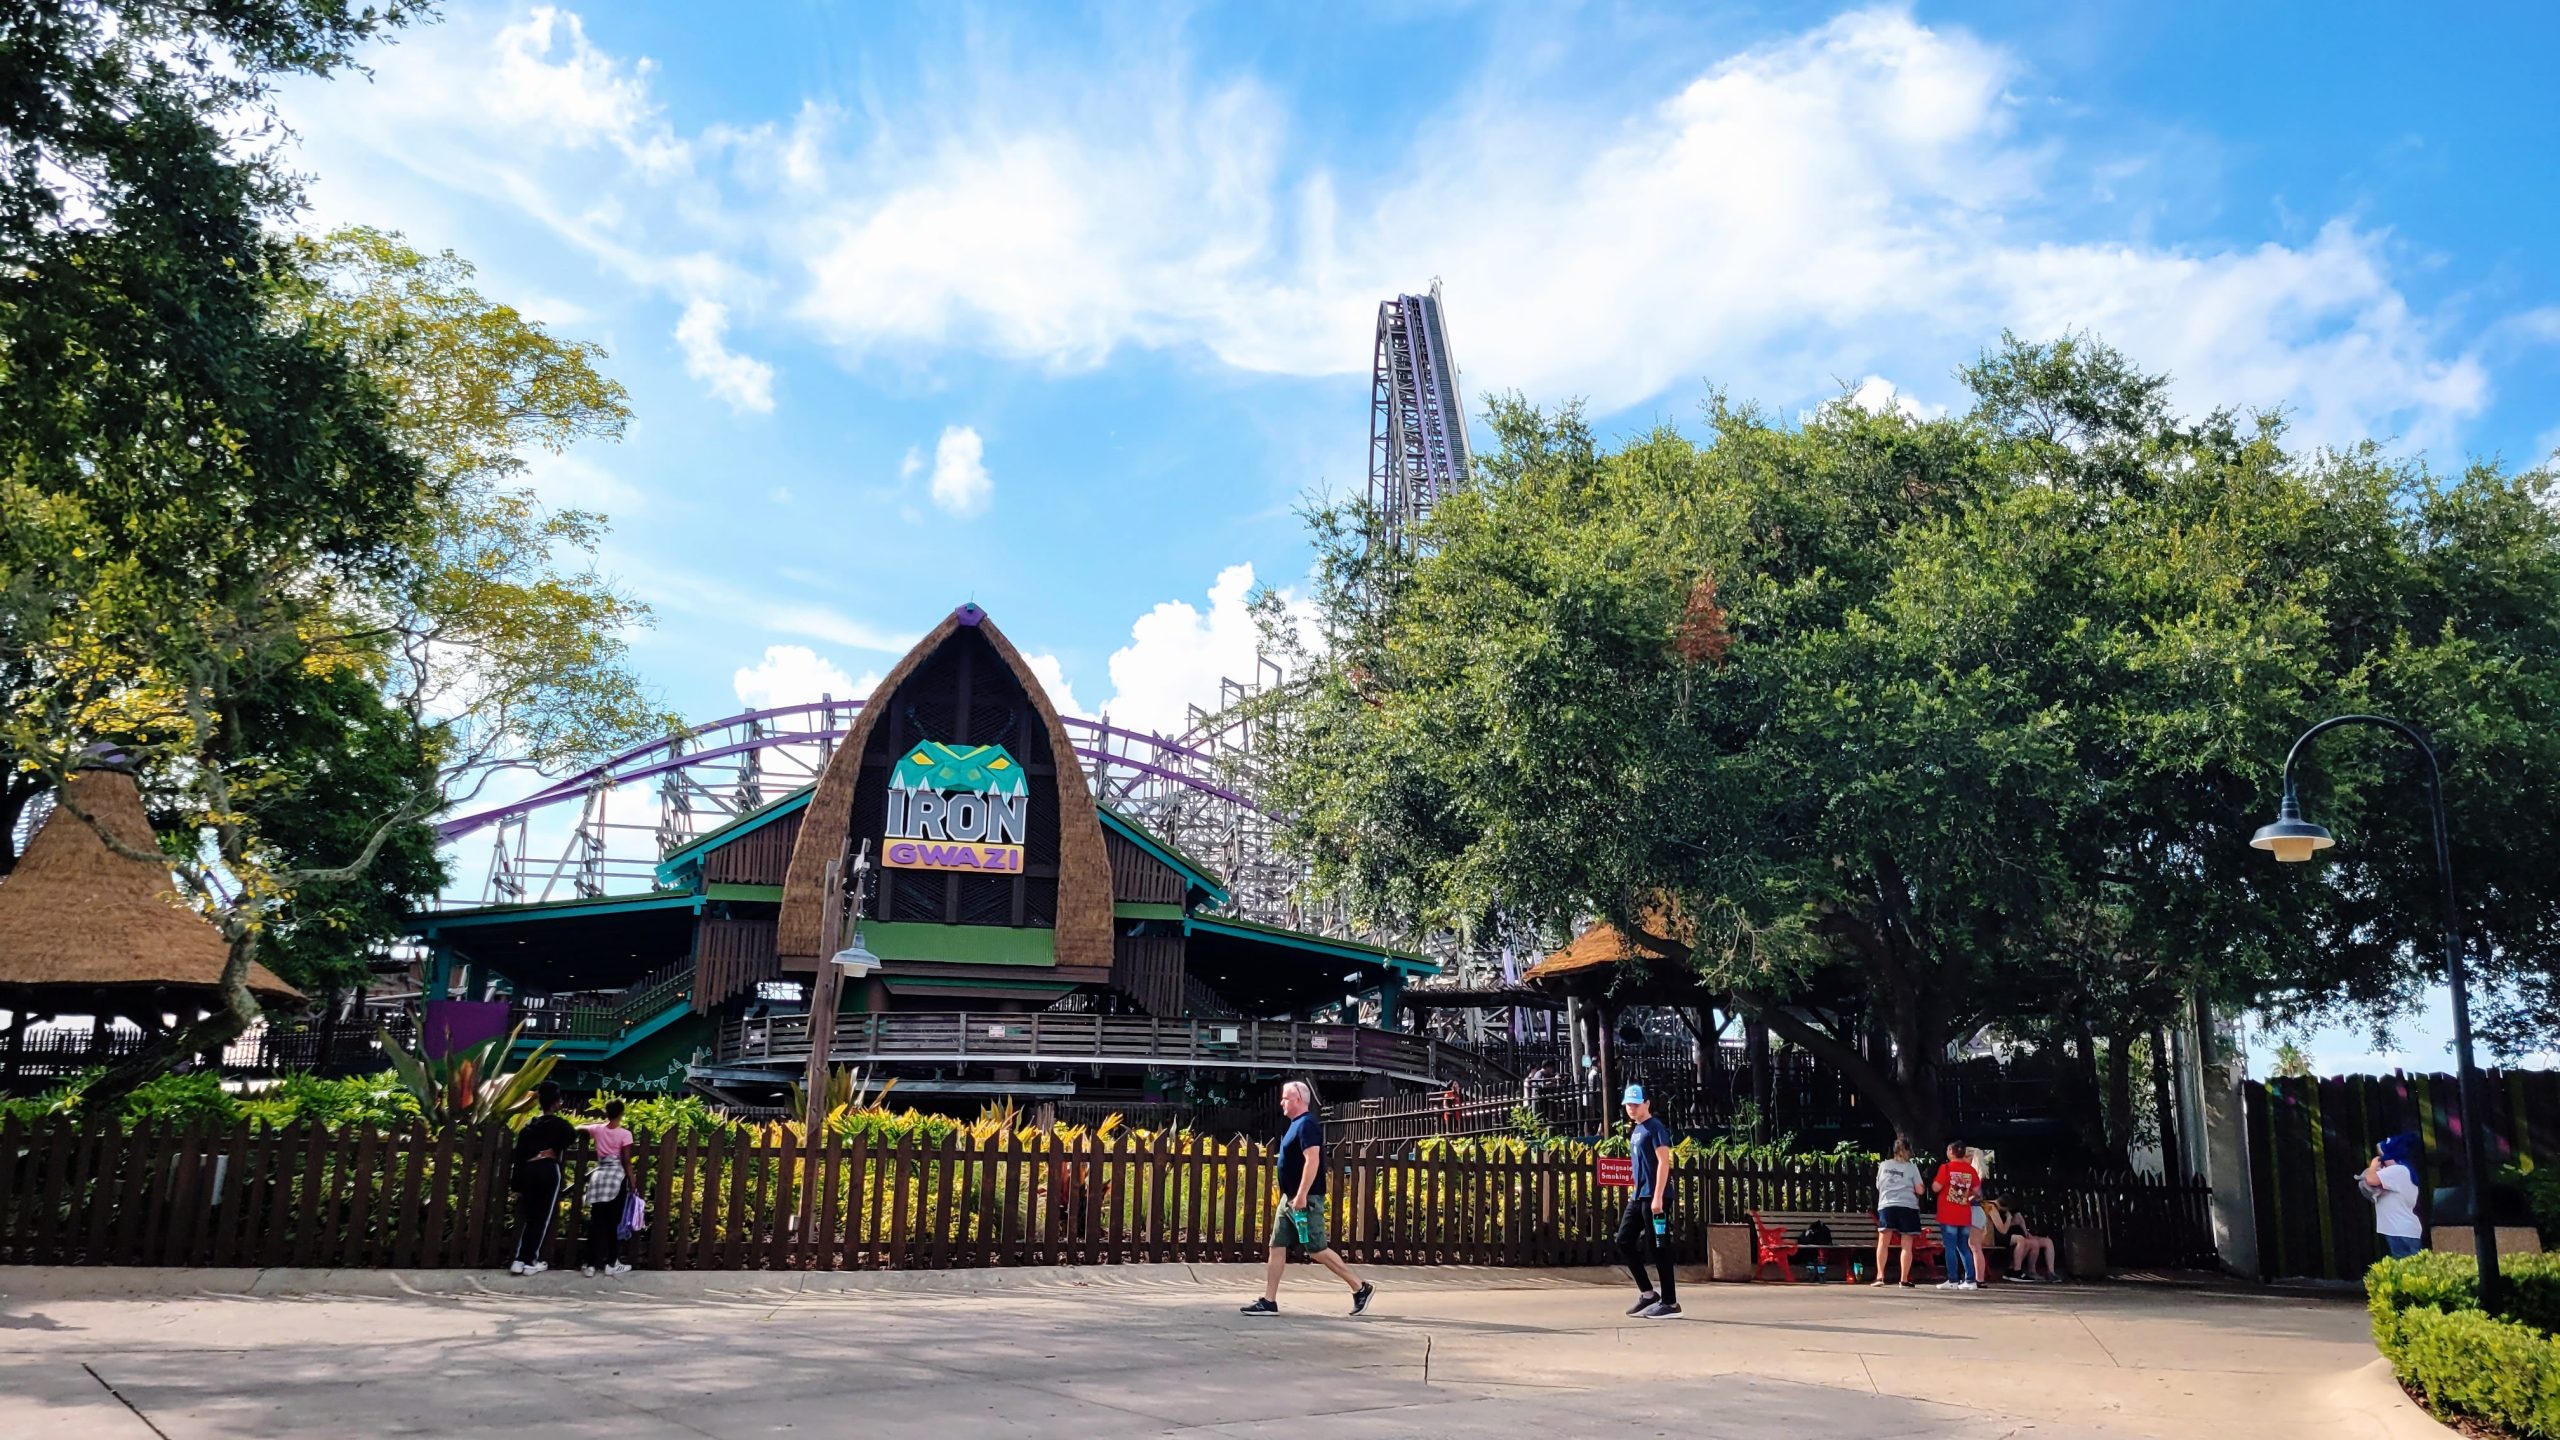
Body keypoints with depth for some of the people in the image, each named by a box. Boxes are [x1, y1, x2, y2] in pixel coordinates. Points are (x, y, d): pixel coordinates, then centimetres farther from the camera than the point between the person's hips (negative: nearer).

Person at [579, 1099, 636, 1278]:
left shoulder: (597, 1129, 4)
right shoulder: (625, 1134, -7)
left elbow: (578, 1129, 23)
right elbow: (626, 1162, -9)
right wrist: (632, 1183, -3)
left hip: (598, 1175, 4)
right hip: (616, 1177, -4)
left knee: (596, 1222, 7)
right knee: (614, 1222, 4)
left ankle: (591, 1264, 8)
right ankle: (611, 1264, 7)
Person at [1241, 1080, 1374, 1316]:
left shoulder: (1307, 1124, -16)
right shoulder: (1297, 1124, 15)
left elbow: (1312, 1160, -25)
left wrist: (1302, 1195, -28)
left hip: (1305, 1200, -10)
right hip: (1290, 1199, 10)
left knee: (1317, 1250, -6)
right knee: (1277, 1247, 8)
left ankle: (1361, 1288, 4)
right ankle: (1269, 1302, 10)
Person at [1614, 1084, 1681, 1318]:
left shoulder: (1655, 1127, -9)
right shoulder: (1635, 1131, 17)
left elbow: (1664, 1162, -17)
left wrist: (1657, 1197, -22)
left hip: (1654, 1197, -9)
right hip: (1638, 1196, 9)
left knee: (1657, 1248, -5)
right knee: (1624, 1241, 7)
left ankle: (1670, 1302, 3)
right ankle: (1647, 1292, 15)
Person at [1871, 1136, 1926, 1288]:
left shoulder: (1883, 1165, 8)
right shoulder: (1911, 1167, 1)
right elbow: (1919, 1190, 0)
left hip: (1886, 1205, 2)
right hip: (1907, 1206, -2)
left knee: (1883, 1242, 5)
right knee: (1907, 1245, 4)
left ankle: (1880, 1276, -4)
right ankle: (1904, 1280, 4)